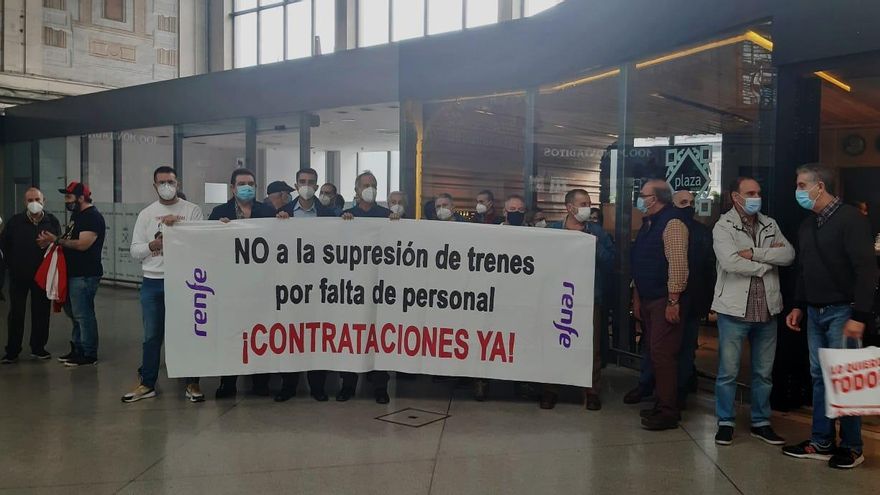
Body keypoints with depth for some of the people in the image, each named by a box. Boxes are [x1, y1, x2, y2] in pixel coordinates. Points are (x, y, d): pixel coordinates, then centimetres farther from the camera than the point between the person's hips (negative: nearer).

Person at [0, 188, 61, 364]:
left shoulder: (52, 221, 1)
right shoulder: (15, 221, -1)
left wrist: (49, 243, -15)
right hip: (19, 276, -1)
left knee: (41, 312, 7)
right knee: (16, 313, 2)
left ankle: (38, 347, 19)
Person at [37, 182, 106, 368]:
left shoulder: (93, 217, -15)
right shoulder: (77, 215, 17)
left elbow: (82, 244, -23)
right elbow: (69, 238, 19)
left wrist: (56, 240, -18)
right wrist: (51, 240, 2)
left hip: (85, 275, -10)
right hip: (73, 272, 10)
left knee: (83, 314, -5)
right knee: (73, 312, 16)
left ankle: (89, 354, 3)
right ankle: (77, 349, 26)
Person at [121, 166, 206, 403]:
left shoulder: (192, 210, 1)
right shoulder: (146, 214, 10)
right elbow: (134, 250, 7)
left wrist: (178, 226, -17)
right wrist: (153, 245, -11)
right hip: (153, 282, 3)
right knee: (152, 335, 10)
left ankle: (192, 383, 14)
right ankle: (147, 383, 21)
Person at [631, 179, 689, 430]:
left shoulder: (672, 224, -14)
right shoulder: (648, 224, 16)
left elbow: (678, 264, -21)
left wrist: (673, 301, -23)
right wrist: (638, 298, 20)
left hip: (664, 301, -9)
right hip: (648, 299, 9)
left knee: (662, 354, -8)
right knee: (656, 353, 12)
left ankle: (668, 412, -2)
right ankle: (662, 404, 21)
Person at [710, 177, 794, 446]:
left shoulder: (770, 225, 11)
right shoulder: (723, 227, -5)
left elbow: (789, 254, -4)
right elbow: (730, 262, -21)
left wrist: (754, 253, -16)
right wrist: (769, 260, -9)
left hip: (767, 310, 5)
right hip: (734, 310, -5)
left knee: (764, 372, 13)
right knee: (728, 371, 3)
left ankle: (761, 422, 26)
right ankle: (726, 422, 16)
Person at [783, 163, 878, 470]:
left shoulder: (850, 219, -12)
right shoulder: (807, 225, 12)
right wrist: (799, 306, 15)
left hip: (842, 312, -7)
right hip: (815, 312, 7)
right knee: (819, 377, 9)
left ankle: (851, 448, 11)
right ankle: (822, 443, 17)